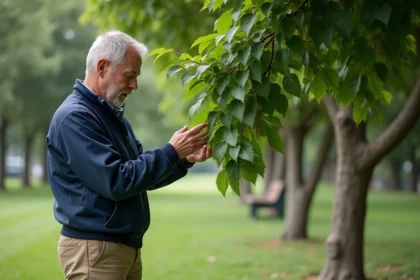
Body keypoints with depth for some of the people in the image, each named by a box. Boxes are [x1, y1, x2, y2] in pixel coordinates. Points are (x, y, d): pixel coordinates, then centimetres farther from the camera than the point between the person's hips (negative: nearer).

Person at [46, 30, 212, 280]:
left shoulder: (112, 114, 15)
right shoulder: (74, 118, -16)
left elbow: (144, 174, 18)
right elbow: (116, 182, -23)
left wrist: (185, 159, 3)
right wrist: (171, 152, -18)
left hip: (127, 246, 9)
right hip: (94, 249, -9)